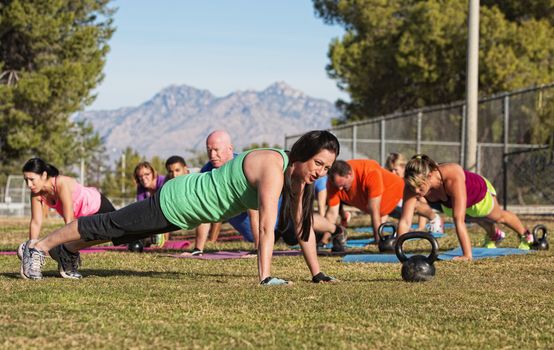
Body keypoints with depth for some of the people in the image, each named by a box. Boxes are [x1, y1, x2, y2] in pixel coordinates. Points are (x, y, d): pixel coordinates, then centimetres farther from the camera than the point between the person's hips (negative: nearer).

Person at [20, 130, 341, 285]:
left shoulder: (298, 175, -6)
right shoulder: (273, 168, -33)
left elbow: (303, 225, -1)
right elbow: (267, 228, -38)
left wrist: (317, 273, -4)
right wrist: (265, 277, -40)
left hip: (191, 200, 8)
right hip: (179, 202, -8)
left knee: (123, 229, 26)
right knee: (110, 225, 8)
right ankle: (38, 248, 25)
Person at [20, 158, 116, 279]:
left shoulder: (62, 184, -40)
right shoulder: (36, 194, -21)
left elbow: (69, 221, -37)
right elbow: (36, 223, -16)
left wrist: (66, 245, -36)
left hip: (99, 206, -5)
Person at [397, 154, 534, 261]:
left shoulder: (453, 178, -51)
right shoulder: (413, 185, -38)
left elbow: (458, 220, -54)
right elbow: (405, 221, -39)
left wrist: (467, 255, -54)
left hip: (480, 193, -4)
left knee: (499, 217, 29)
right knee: (478, 219, 36)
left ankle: (525, 235, 61)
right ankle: (493, 236, 70)